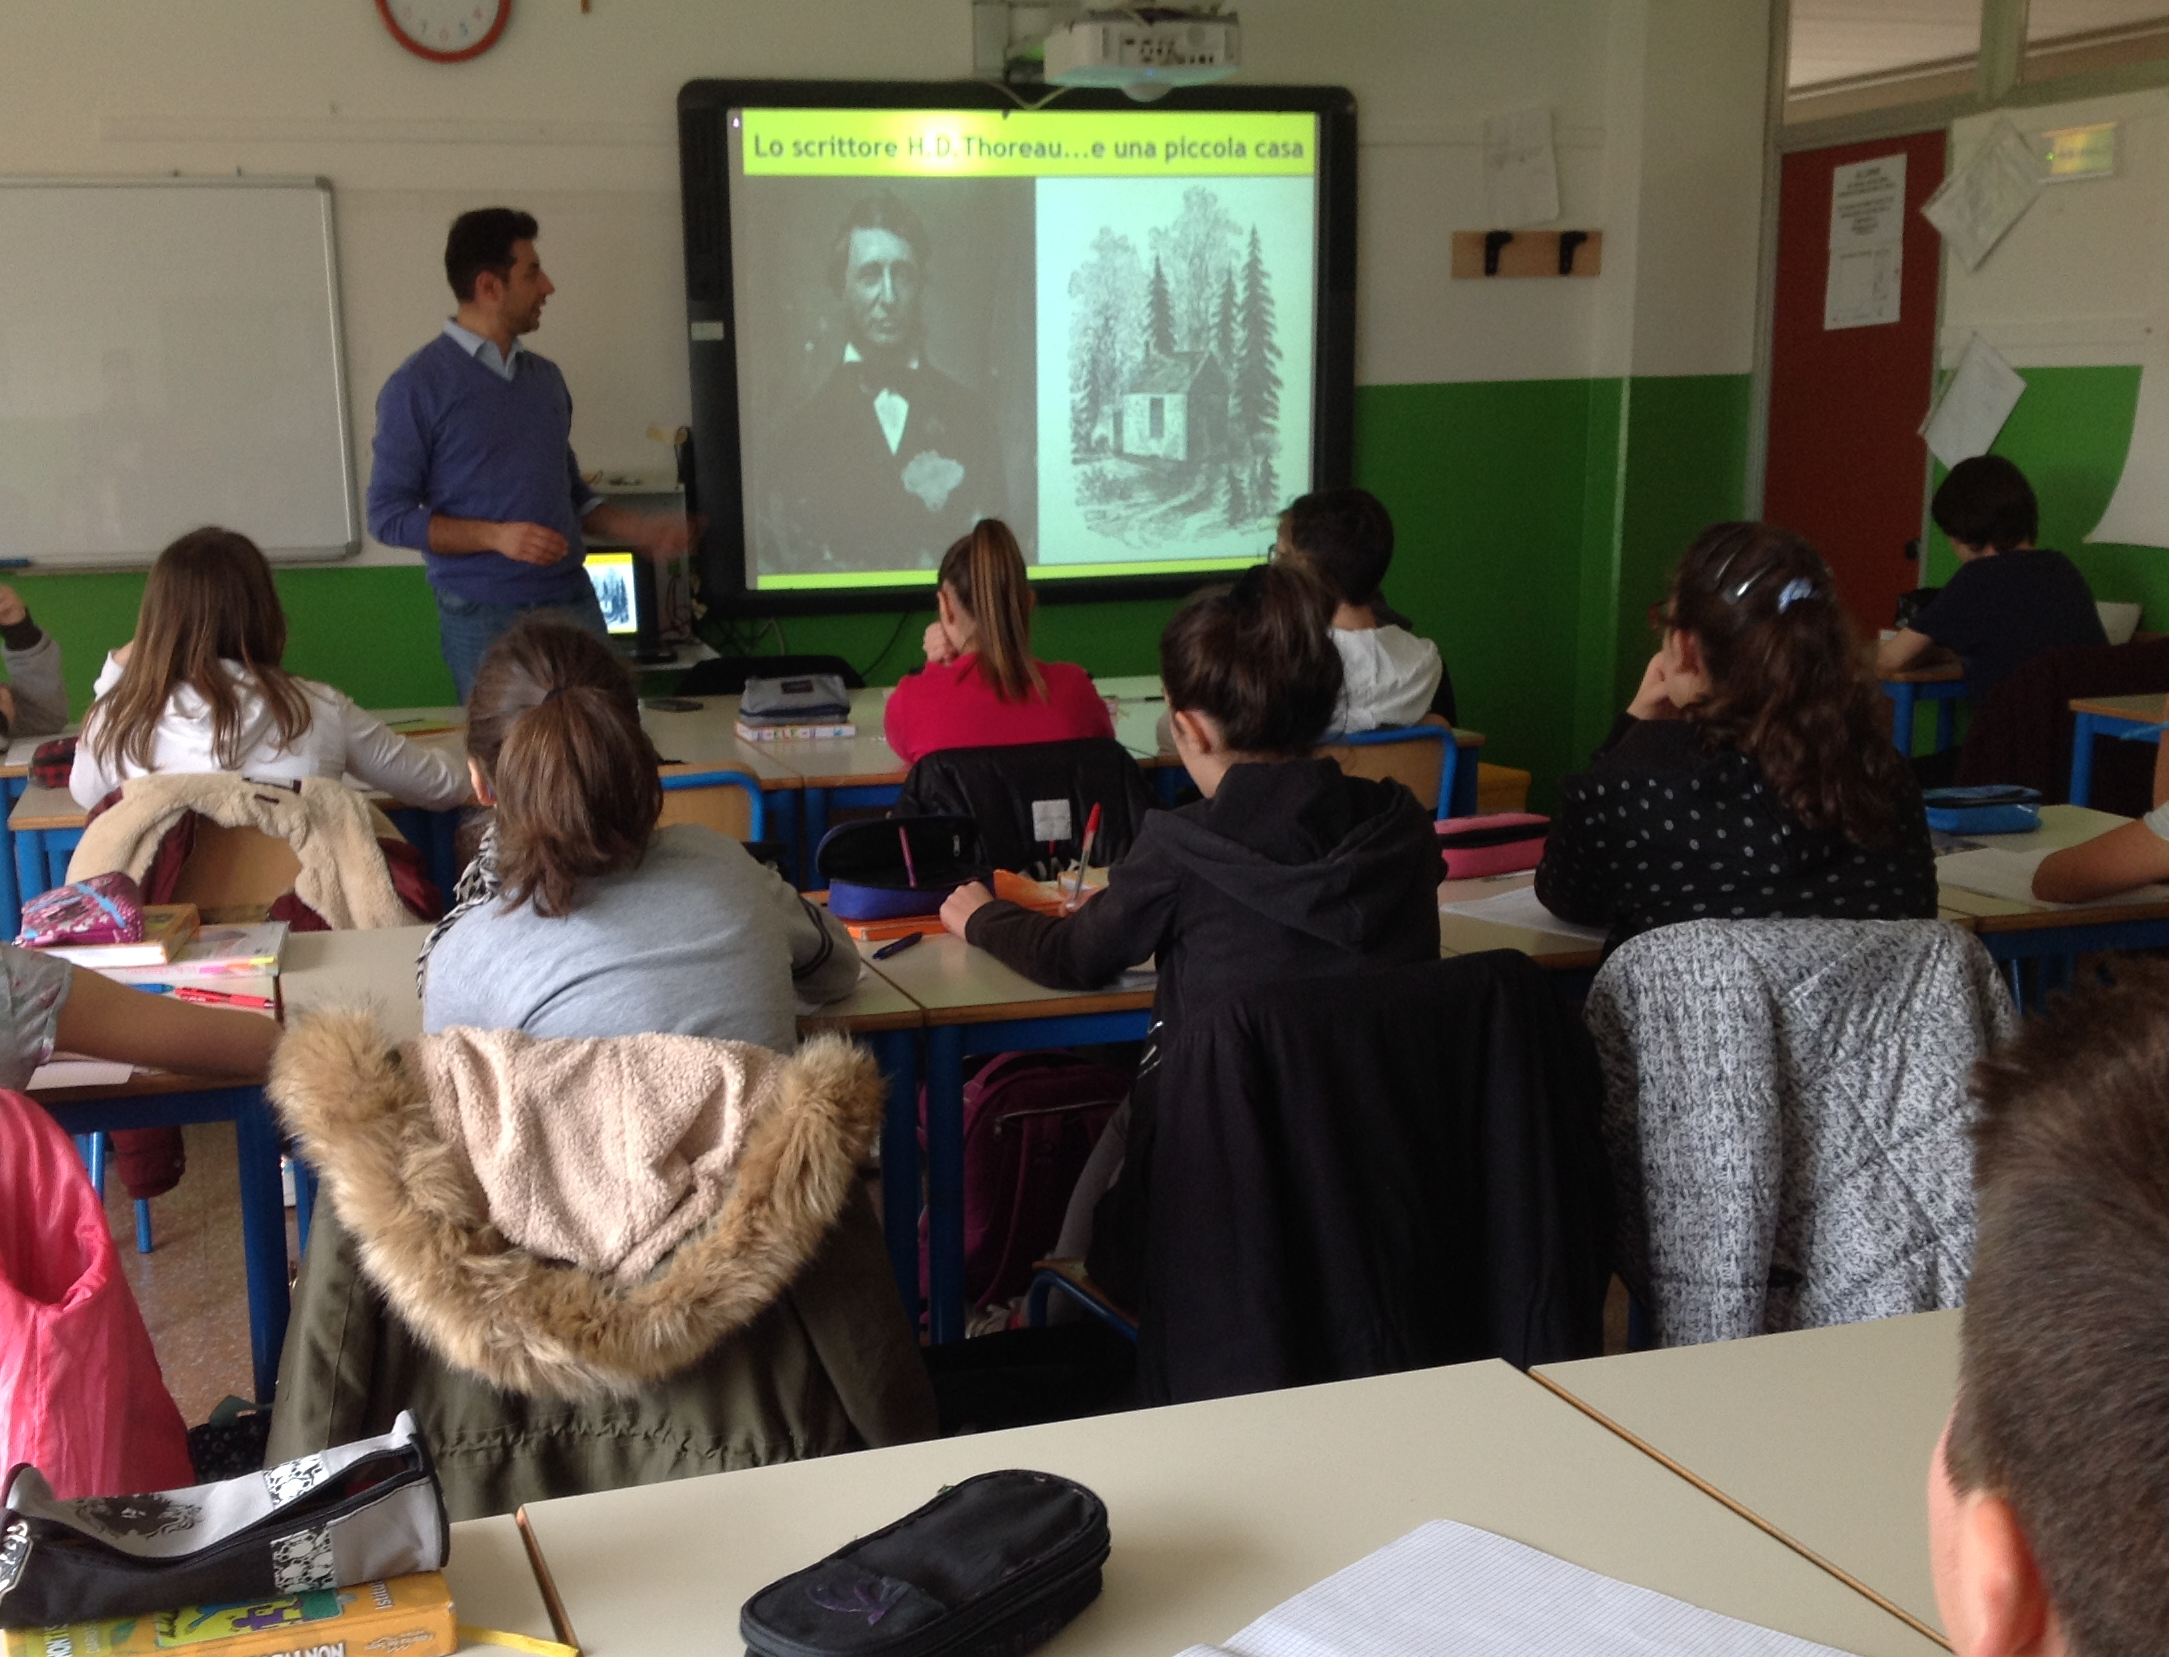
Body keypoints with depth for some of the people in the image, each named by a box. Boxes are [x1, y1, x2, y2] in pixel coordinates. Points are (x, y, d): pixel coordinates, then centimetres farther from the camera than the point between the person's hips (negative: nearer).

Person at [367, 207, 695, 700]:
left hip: (573, 604, 5)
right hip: (483, 618, -5)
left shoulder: (546, 377, 13)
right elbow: (388, 515, -7)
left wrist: (642, 532, 8)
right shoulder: (418, 385, -5)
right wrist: (496, 536, -17)